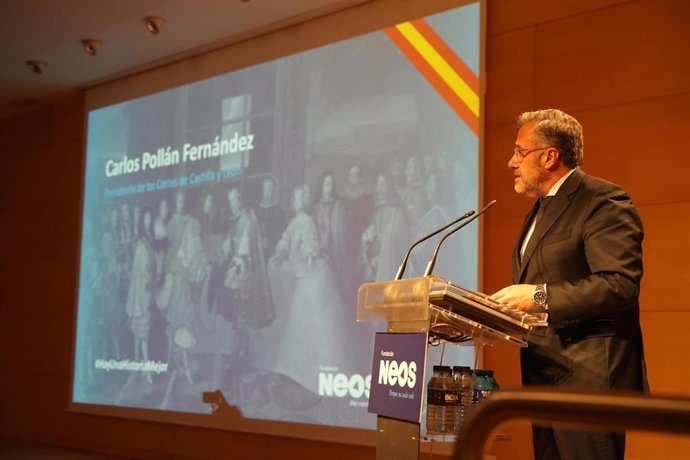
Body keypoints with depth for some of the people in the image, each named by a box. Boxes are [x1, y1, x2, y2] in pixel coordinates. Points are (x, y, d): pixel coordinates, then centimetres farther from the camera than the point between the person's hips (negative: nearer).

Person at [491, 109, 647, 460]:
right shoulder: (541, 210, 21)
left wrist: (541, 296, -22)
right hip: (546, 378, 9)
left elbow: (621, 284, -21)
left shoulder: (604, 201, -10)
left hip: (590, 377, -9)